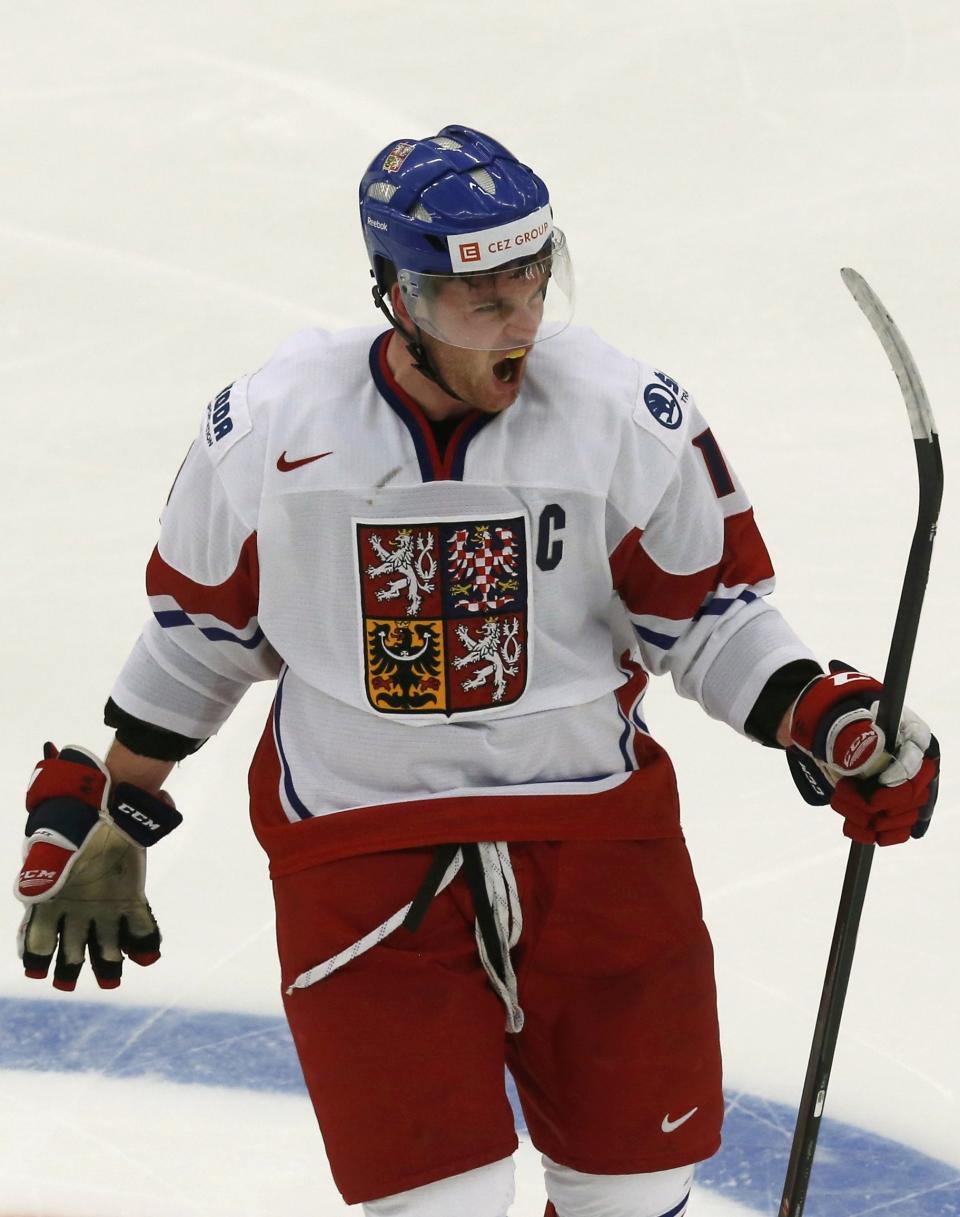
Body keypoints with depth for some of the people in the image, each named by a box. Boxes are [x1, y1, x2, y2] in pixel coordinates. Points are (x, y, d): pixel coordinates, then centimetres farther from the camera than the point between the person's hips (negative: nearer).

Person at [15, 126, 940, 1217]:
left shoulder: (631, 419, -9)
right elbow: (198, 630, 6)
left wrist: (828, 723, -14)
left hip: (594, 831, 2)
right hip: (356, 848, -1)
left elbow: (709, 616, 2)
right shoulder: (267, 429, -9)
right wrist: (100, 822, 11)